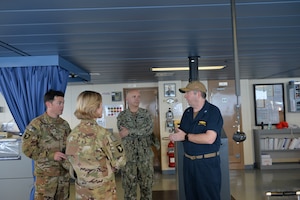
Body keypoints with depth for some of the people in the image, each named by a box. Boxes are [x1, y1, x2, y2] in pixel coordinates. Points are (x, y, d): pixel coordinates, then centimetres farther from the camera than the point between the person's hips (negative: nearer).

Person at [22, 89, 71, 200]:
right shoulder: (36, 124, -10)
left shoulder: (64, 124, 8)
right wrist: (51, 155, -19)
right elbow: (27, 148, -13)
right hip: (46, 174, -5)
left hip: (64, 173, 5)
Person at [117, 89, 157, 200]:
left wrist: (130, 131, -19)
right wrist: (142, 132, -17)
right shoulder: (121, 116, -1)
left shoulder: (146, 113, 3)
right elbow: (123, 135, -12)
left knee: (147, 185, 12)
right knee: (129, 187, 6)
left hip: (146, 156, 2)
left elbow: (149, 129, -14)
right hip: (128, 156, -1)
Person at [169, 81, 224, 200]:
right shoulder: (187, 112, 9)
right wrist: (176, 134, -10)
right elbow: (180, 133, 14)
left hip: (208, 163, -7)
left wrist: (186, 136, -16)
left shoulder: (213, 112, -13)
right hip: (188, 162, 7)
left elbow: (209, 139, -24)